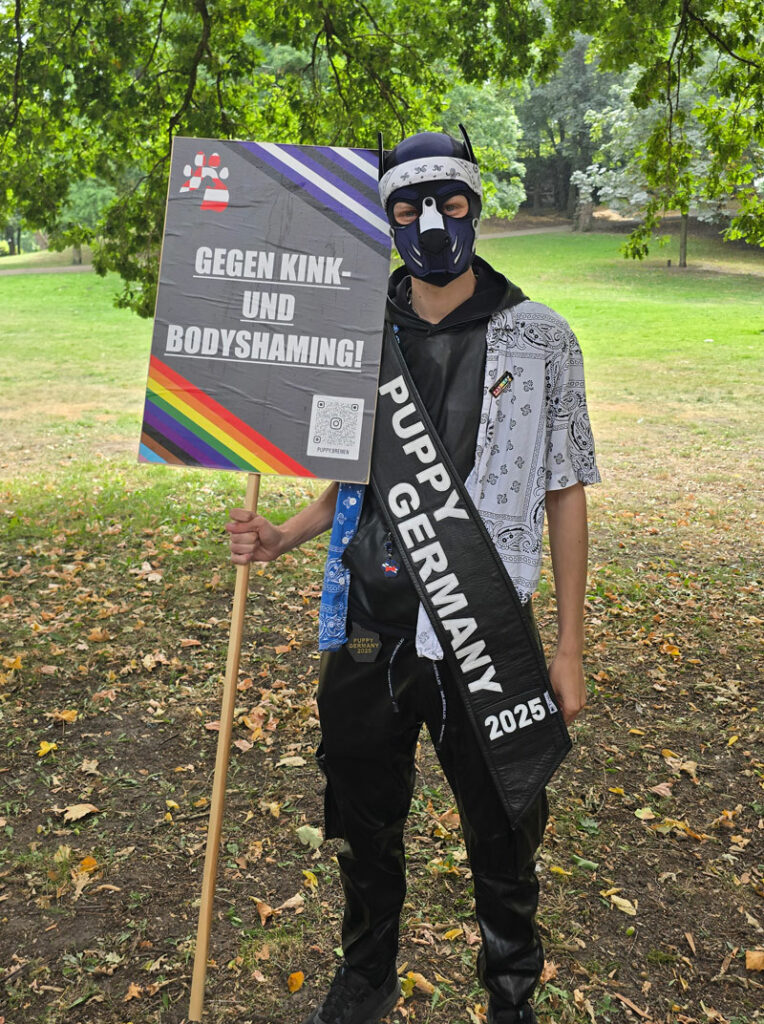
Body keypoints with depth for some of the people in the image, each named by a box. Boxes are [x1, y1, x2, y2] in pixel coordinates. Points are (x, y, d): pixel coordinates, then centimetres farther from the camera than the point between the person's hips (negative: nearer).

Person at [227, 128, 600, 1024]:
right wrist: (280, 538, -7)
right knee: (365, 824, 20)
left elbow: (563, 493, -1)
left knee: (501, 840, 13)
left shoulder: (540, 341, -4)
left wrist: (569, 645, -2)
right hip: (371, 630, 3)